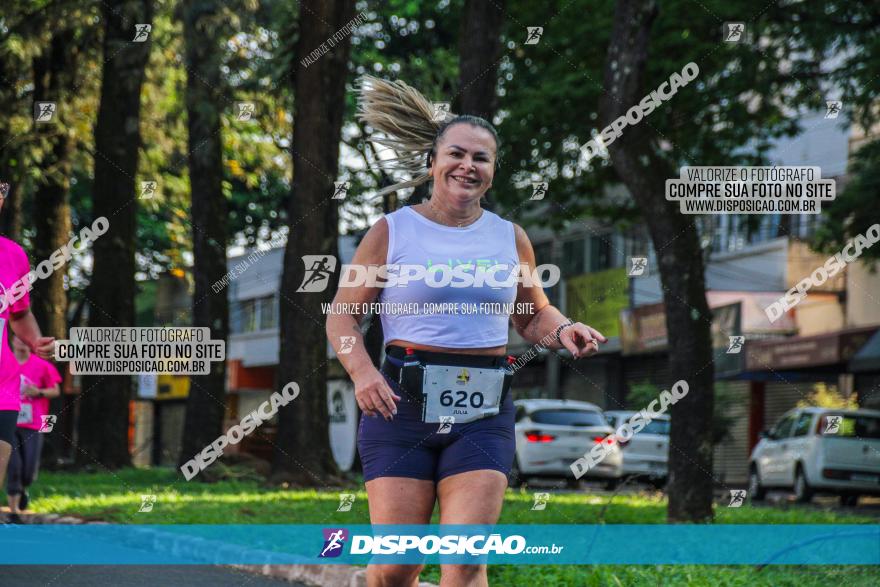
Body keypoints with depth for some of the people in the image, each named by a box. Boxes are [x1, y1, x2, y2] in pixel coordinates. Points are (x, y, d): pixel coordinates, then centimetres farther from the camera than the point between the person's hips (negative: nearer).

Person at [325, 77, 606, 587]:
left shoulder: (511, 238, 12)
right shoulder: (392, 232, 3)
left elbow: (533, 316, 24)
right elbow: (344, 315, 4)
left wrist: (562, 331, 1)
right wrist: (362, 371, -15)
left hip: (483, 415, 2)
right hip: (402, 407, -2)